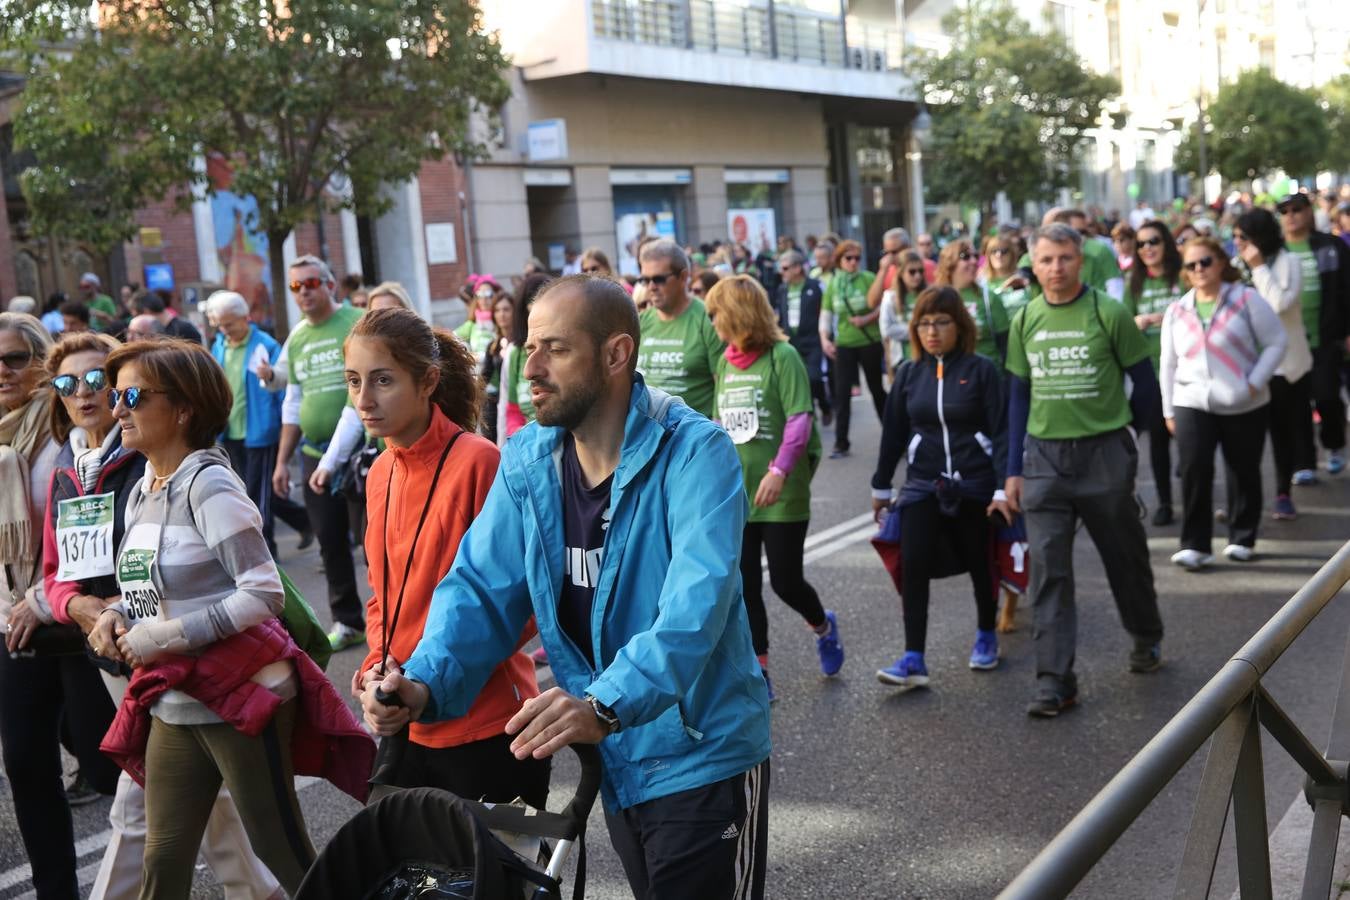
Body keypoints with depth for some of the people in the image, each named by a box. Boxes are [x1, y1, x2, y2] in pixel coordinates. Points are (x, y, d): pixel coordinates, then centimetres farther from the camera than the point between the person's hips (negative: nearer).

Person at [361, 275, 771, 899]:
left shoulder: (694, 452, -22)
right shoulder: (527, 461, -3)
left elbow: (696, 602, -34)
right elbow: (482, 586, -4)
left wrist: (604, 706, -48)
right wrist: (425, 683, -22)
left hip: (702, 759, -6)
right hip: (615, 762, 6)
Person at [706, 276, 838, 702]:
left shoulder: (782, 357, -11)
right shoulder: (725, 362, 9)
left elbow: (800, 420, -17)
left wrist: (779, 470, -26)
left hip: (781, 494, -6)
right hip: (736, 494, 6)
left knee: (785, 580, 2)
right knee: (744, 587, 5)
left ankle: (823, 626, 35)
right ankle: (759, 675, 15)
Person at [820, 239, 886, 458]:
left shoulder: (868, 278, -8)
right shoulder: (833, 284, 2)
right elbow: (826, 314, 4)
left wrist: (868, 319, -19)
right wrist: (824, 339, -8)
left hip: (870, 342, -2)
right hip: (844, 344, 2)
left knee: (876, 388, 11)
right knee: (841, 392, -2)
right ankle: (841, 443, 3)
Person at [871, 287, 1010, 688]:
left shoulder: (982, 370, -5)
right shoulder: (909, 374, 5)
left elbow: (1001, 430, -7)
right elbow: (894, 433, 10)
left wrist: (1004, 488, -13)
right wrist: (880, 487, 14)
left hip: (975, 486, -2)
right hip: (923, 485, 2)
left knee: (978, 564, 12)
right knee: (913, 565, -12)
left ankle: (986, 636, 37)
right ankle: (913, 659, -9)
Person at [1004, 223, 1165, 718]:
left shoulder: (1108, 314, -8)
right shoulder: (1024, 321, 4)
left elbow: (1145, 384, 1)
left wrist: (1121, 433, 12)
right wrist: (1014, 469, 7)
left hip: (1104, 454, -2)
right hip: (1045, 456, 3)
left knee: (1125, 556, 14)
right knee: (1047, 568, -3)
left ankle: (1147, 639, 41)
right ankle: (1055, 681, 1)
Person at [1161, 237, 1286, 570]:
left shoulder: (1246, 299, -3)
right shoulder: (1176, 311, 9)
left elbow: (1276, 343, -3)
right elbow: (1169, 363, 12)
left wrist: (1255, 383, -13)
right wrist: (1168, 410, 9)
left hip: (1244, 406, -1)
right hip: (1192, 404, 2)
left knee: (1243, 473, 8)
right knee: (1194, 470, -12)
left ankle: (1242, 539, 24)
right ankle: (1195, 545, -5)